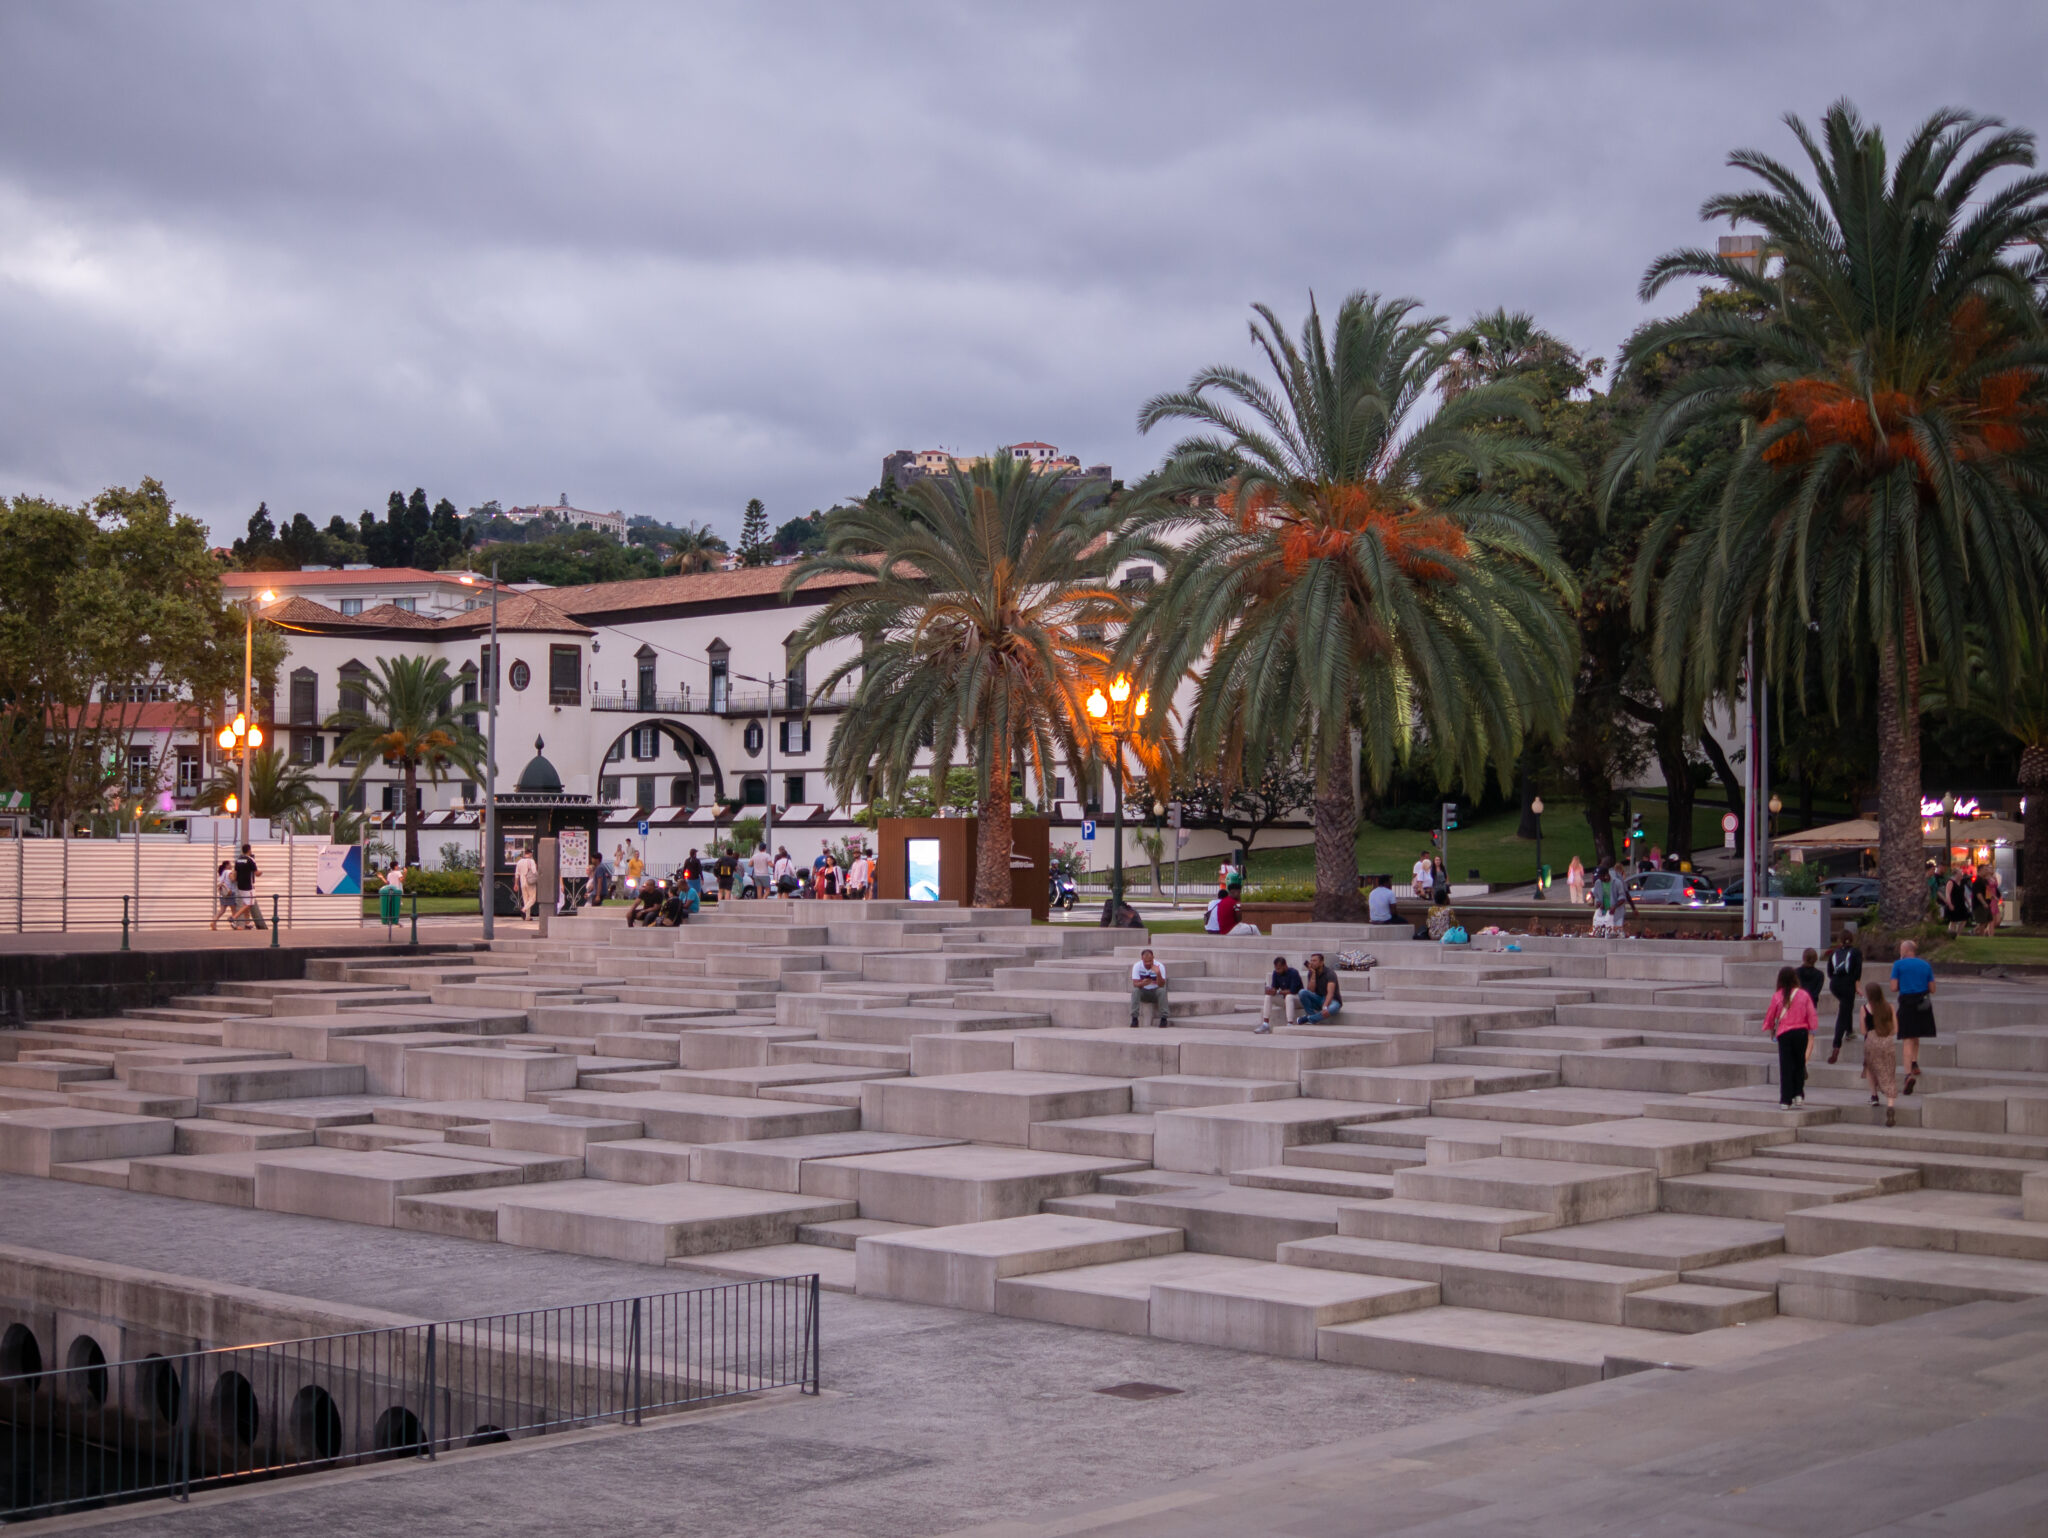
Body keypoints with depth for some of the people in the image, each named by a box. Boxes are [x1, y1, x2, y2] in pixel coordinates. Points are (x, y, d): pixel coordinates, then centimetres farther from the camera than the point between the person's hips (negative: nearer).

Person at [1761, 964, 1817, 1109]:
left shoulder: (1777, 996, -6)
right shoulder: (1804, 995, -3)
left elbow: (1770, 1015, 4)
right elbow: (1811, 1015, -1)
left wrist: (1769, 1030, 22)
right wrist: (1811, 1035, 9)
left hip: (1784, 1033, -1)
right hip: (1801, 1032, 1)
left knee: (1786, 1066, 2)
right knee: (1799, 1064, 16)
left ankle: (1786, 1100, 1)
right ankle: (1799, 1095, 13)